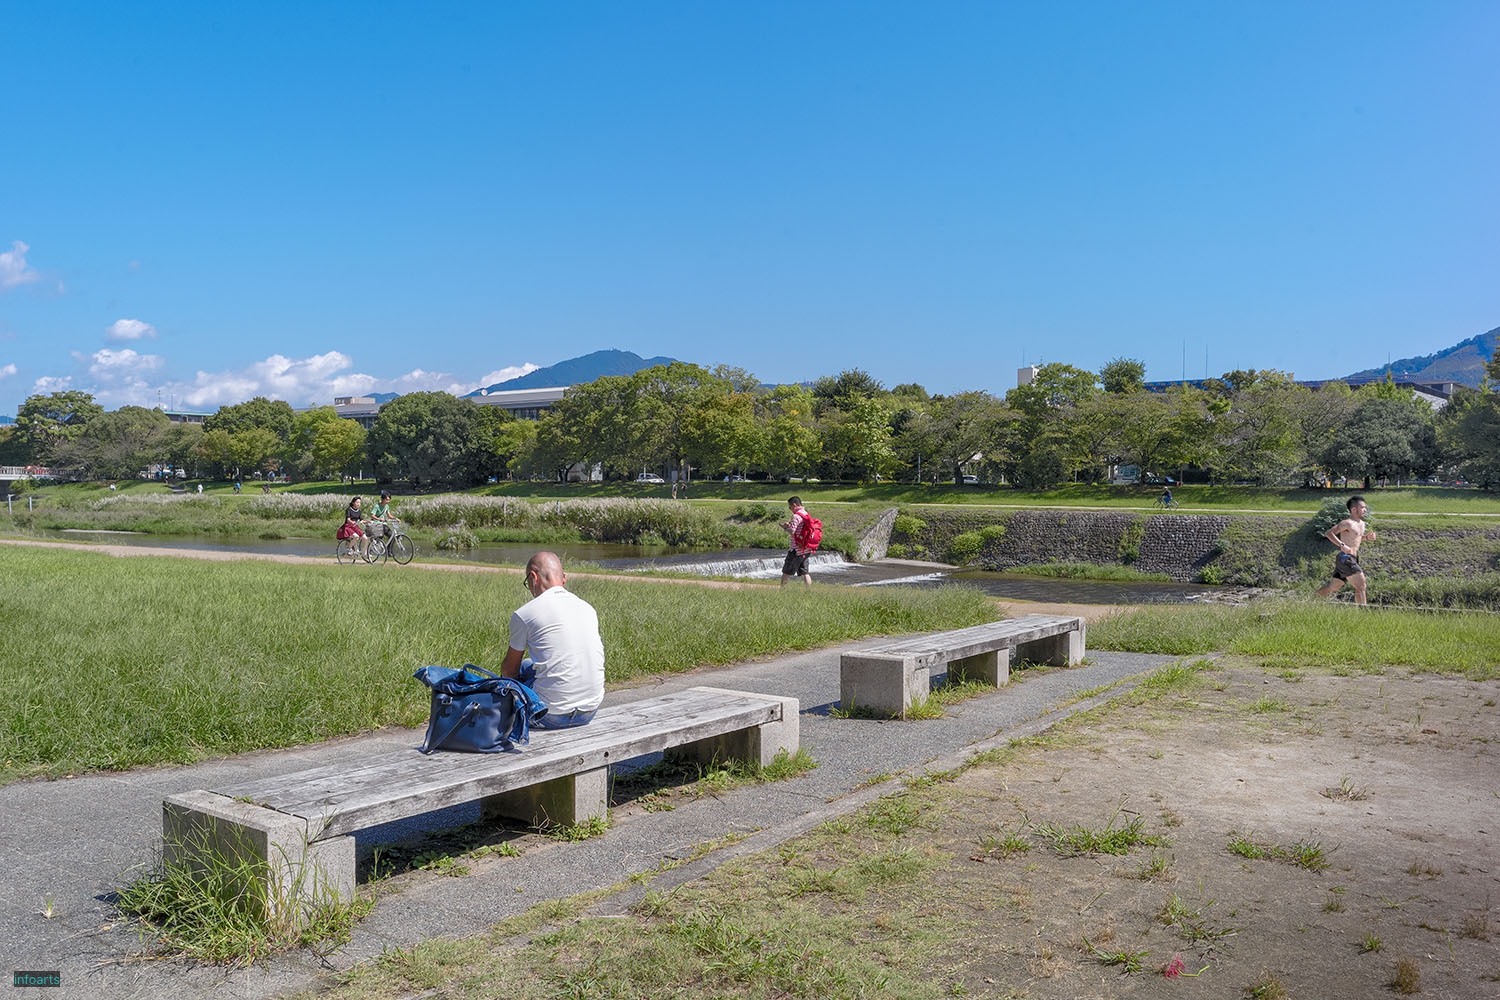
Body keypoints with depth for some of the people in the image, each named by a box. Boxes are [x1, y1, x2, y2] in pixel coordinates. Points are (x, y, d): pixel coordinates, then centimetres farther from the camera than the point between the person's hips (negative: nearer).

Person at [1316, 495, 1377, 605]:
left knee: (1333, 588, 14)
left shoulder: (1362, 524, 16)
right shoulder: (1348, 523, -13)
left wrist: (1367, 537, 10)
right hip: (1345, 558, -9)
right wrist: (1342, 545, -26)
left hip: (1353, 559, 9)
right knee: (1360, 586, -12)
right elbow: (1329, 533, -18)